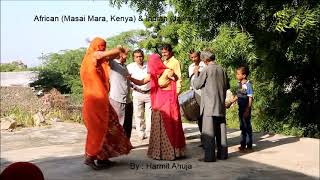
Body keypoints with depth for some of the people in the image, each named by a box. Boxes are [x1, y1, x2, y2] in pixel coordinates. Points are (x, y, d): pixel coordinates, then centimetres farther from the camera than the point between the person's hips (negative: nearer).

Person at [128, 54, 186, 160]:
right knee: (158, 127, 8)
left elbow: (177, 80, 0)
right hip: (159, 102, 7)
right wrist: (130, 78, -14)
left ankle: (171, 152, 8)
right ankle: (159, 152, 17)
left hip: (168, 102, -7)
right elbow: (141, 82, 0)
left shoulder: (167, 72, -15)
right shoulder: (153, 74, 4)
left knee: (168, 127, -2)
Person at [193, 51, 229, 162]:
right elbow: (227, 86, 14)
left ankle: (209, 156, -4)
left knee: (208, 131, -3)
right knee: (221, 130, 12)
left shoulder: (206, 70, -11)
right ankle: (223, 153, 18)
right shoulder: (221, 70, 7)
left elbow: (196, 85, -5)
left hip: (209, 105, -6)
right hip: (221, 105, 6)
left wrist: (196, 73, 7)